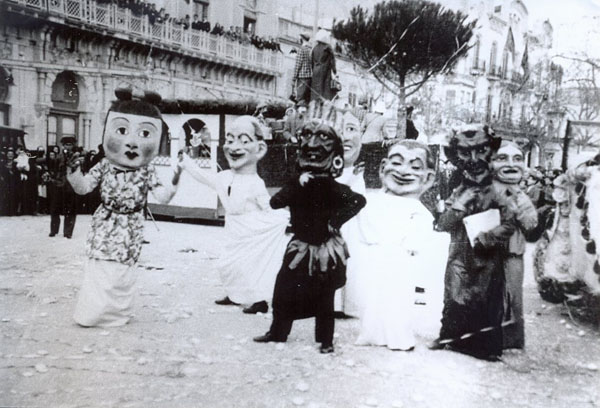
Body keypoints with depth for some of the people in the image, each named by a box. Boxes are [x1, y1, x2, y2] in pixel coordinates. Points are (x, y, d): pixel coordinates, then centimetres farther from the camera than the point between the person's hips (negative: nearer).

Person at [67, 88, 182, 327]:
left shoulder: (146, 172, -6)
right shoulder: (104, 166, -4)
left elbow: (161, 197, -7)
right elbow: (83, 188, 1)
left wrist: (173, 184, -23)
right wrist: (75, 171, -15)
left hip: (130, 228, 0)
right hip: (106, 224, 1)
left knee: (123, 270, 9)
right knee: (98, 268, 5)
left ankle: (117, 313, 24)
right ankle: (91, 313, 21)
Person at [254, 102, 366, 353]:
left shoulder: (334, 188, -11)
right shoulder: (297, 183, 1)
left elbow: (358, 201, -24)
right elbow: (275, 202, -14)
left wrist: (336, 221, -23)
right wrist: (298, 185, -24)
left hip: (325, 249, -4)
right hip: (300, 246, 4)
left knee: (324, 297, 5)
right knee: (284, 289, 9)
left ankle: (326, 340, 20)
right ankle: (277, 332, 28)